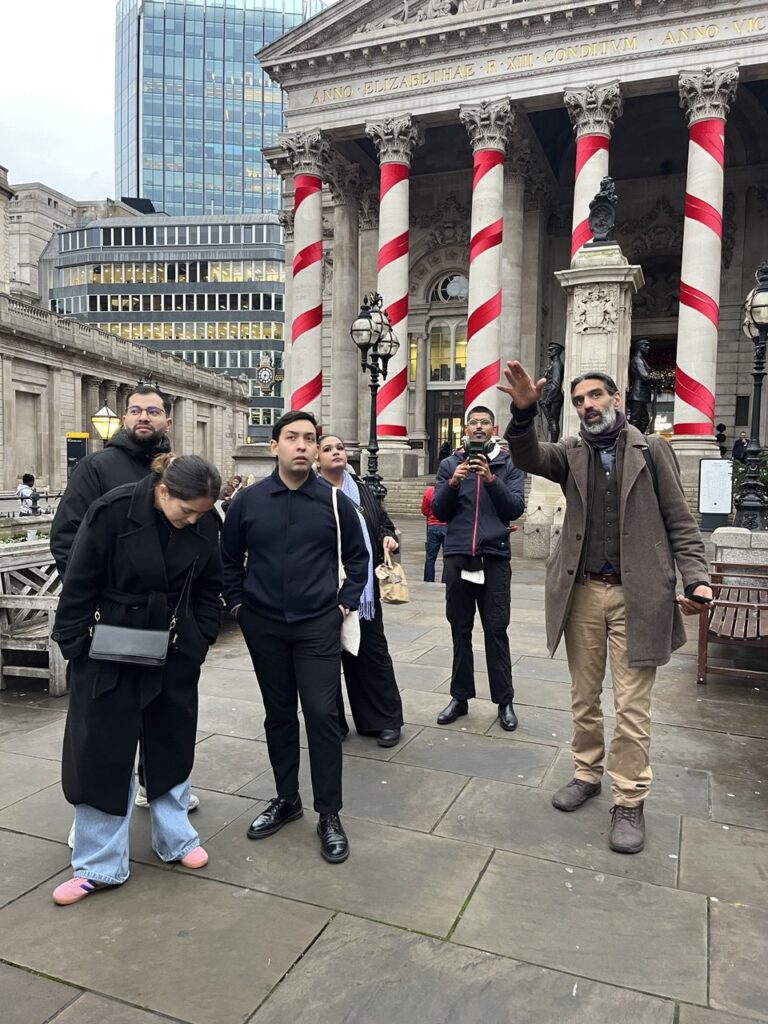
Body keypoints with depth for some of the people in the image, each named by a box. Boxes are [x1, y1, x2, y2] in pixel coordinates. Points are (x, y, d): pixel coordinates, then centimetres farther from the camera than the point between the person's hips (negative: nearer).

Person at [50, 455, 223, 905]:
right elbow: (79, 584, -12)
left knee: (173, 745, 15)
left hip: (175, 653, 3)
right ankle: (99, 865, 21)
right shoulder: (112, 511, -19)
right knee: (101, 753, 5)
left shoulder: (206, 525, -9)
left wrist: (201, 639, 0)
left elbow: (209, 589, 5)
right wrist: (75, 646, -8)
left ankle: (176, 839, 34)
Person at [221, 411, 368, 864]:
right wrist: (237, 602, 5)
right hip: (264, 626, 2)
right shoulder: (249, 500, 0)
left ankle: (330, 815, 12)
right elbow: (230, 558, 11)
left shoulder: (335, 500, -3)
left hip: (318, 625, -2)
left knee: (322, 715, -3)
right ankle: (286, 799, 32)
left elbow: (357, 556, 6)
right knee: (279, 714, 14)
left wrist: (345, 603, 0)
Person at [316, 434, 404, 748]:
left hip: (363, 588, 4)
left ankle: (384, 720, 21)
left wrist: (388, 537, 0)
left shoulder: (363, 491, 12)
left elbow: (383, 524, 20)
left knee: (373, 653, 10)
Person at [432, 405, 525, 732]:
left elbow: (516, 508, -4)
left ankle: (504, 700, 10)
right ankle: (460, 696, 17)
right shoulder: (450, 464, 9)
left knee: (496, 630, 0)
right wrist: (452, 483, -13)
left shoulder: (508, 464, 6)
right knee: (460, 629, 8)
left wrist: (491, 479, -15)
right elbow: (438, 511, 4)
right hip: (457, 555, 2)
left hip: (494, 556, -2)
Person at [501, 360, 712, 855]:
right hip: (583, 593, 3)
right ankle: (587, 773, 33)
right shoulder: (571, 452, 7)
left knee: (633, 706, 3)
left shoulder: (652, 450, 2)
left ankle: (630, 801, 18)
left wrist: (697, 579, -12)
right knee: (584, 697, 15)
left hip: (637, 595, -2)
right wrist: (524, 412, -31)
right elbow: (528, 457, -12)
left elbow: (681, 522, 1)